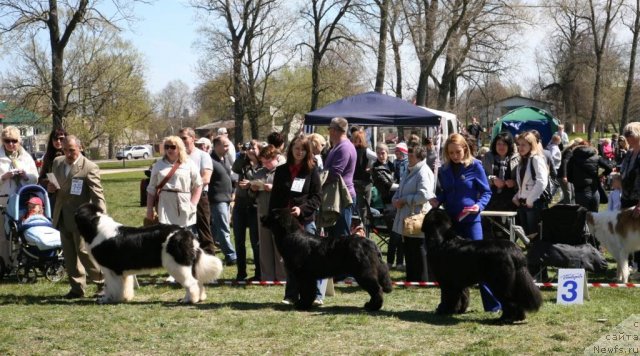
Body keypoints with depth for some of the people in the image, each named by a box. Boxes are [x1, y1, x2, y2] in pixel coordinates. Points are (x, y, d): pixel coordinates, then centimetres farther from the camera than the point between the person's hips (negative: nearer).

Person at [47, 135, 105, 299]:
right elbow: (53, 184, 23)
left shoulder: (90, 167, -13)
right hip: (62, 217, 7)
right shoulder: (57, 163, 8)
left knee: (84, 251, -8)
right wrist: (50, 188, -2)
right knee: (69, 255, 10)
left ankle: (103, 282, 6)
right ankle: (77, 288, 18)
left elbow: (98, 196, -15)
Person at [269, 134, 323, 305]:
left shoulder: (312, 170, 2)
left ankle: (317, 295, -5)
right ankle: (291, 296, 13)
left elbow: (316, 197, -2)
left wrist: (302, 209, -16)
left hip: (306, 221, -3)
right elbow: (275, 197, 11)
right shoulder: (281, 171, 11)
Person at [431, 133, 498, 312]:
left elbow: (486, 192, -2)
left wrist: (479, 205, -20)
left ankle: (493, 304, -3)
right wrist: (437, 200, -5)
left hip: (470, 220, -5)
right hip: (450, 220, 5)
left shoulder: (475, 166, -5)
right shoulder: (444, 170, 7)